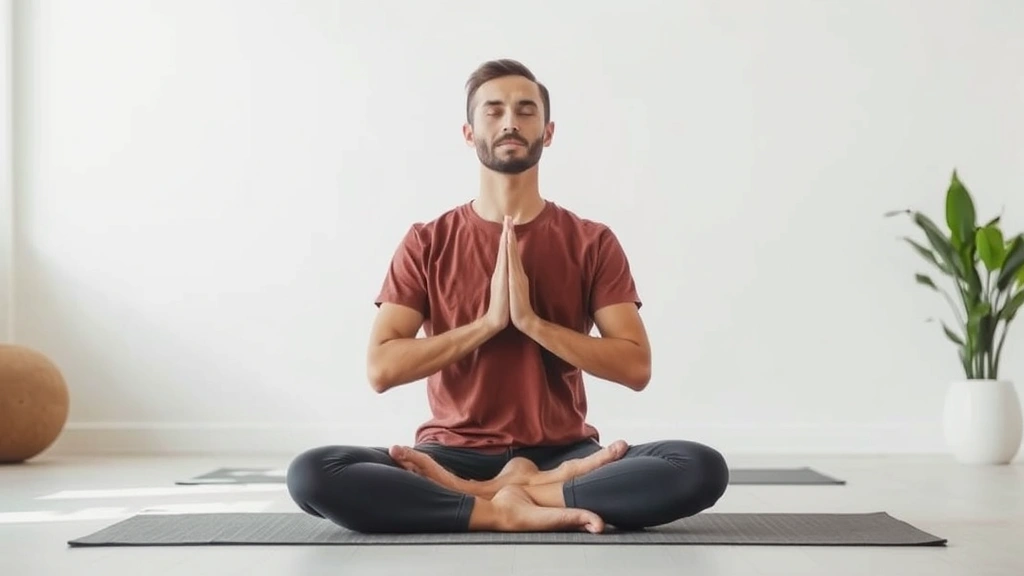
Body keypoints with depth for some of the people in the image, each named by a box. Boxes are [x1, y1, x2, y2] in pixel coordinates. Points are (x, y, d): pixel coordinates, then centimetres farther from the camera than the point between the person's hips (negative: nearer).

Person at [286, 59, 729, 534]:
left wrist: (532, 321, -16)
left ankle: (491, 494, -21)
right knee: (311, 474, -27)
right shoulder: (427, 242, 3)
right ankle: (506, 512, -25)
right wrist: (490, 321, -16)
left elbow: (636, 366, -6)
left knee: (703, 467, -28)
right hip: (455, 454, 0)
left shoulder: (592, 243, 3)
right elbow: (381, 368, -7)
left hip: (563, 454, 1)